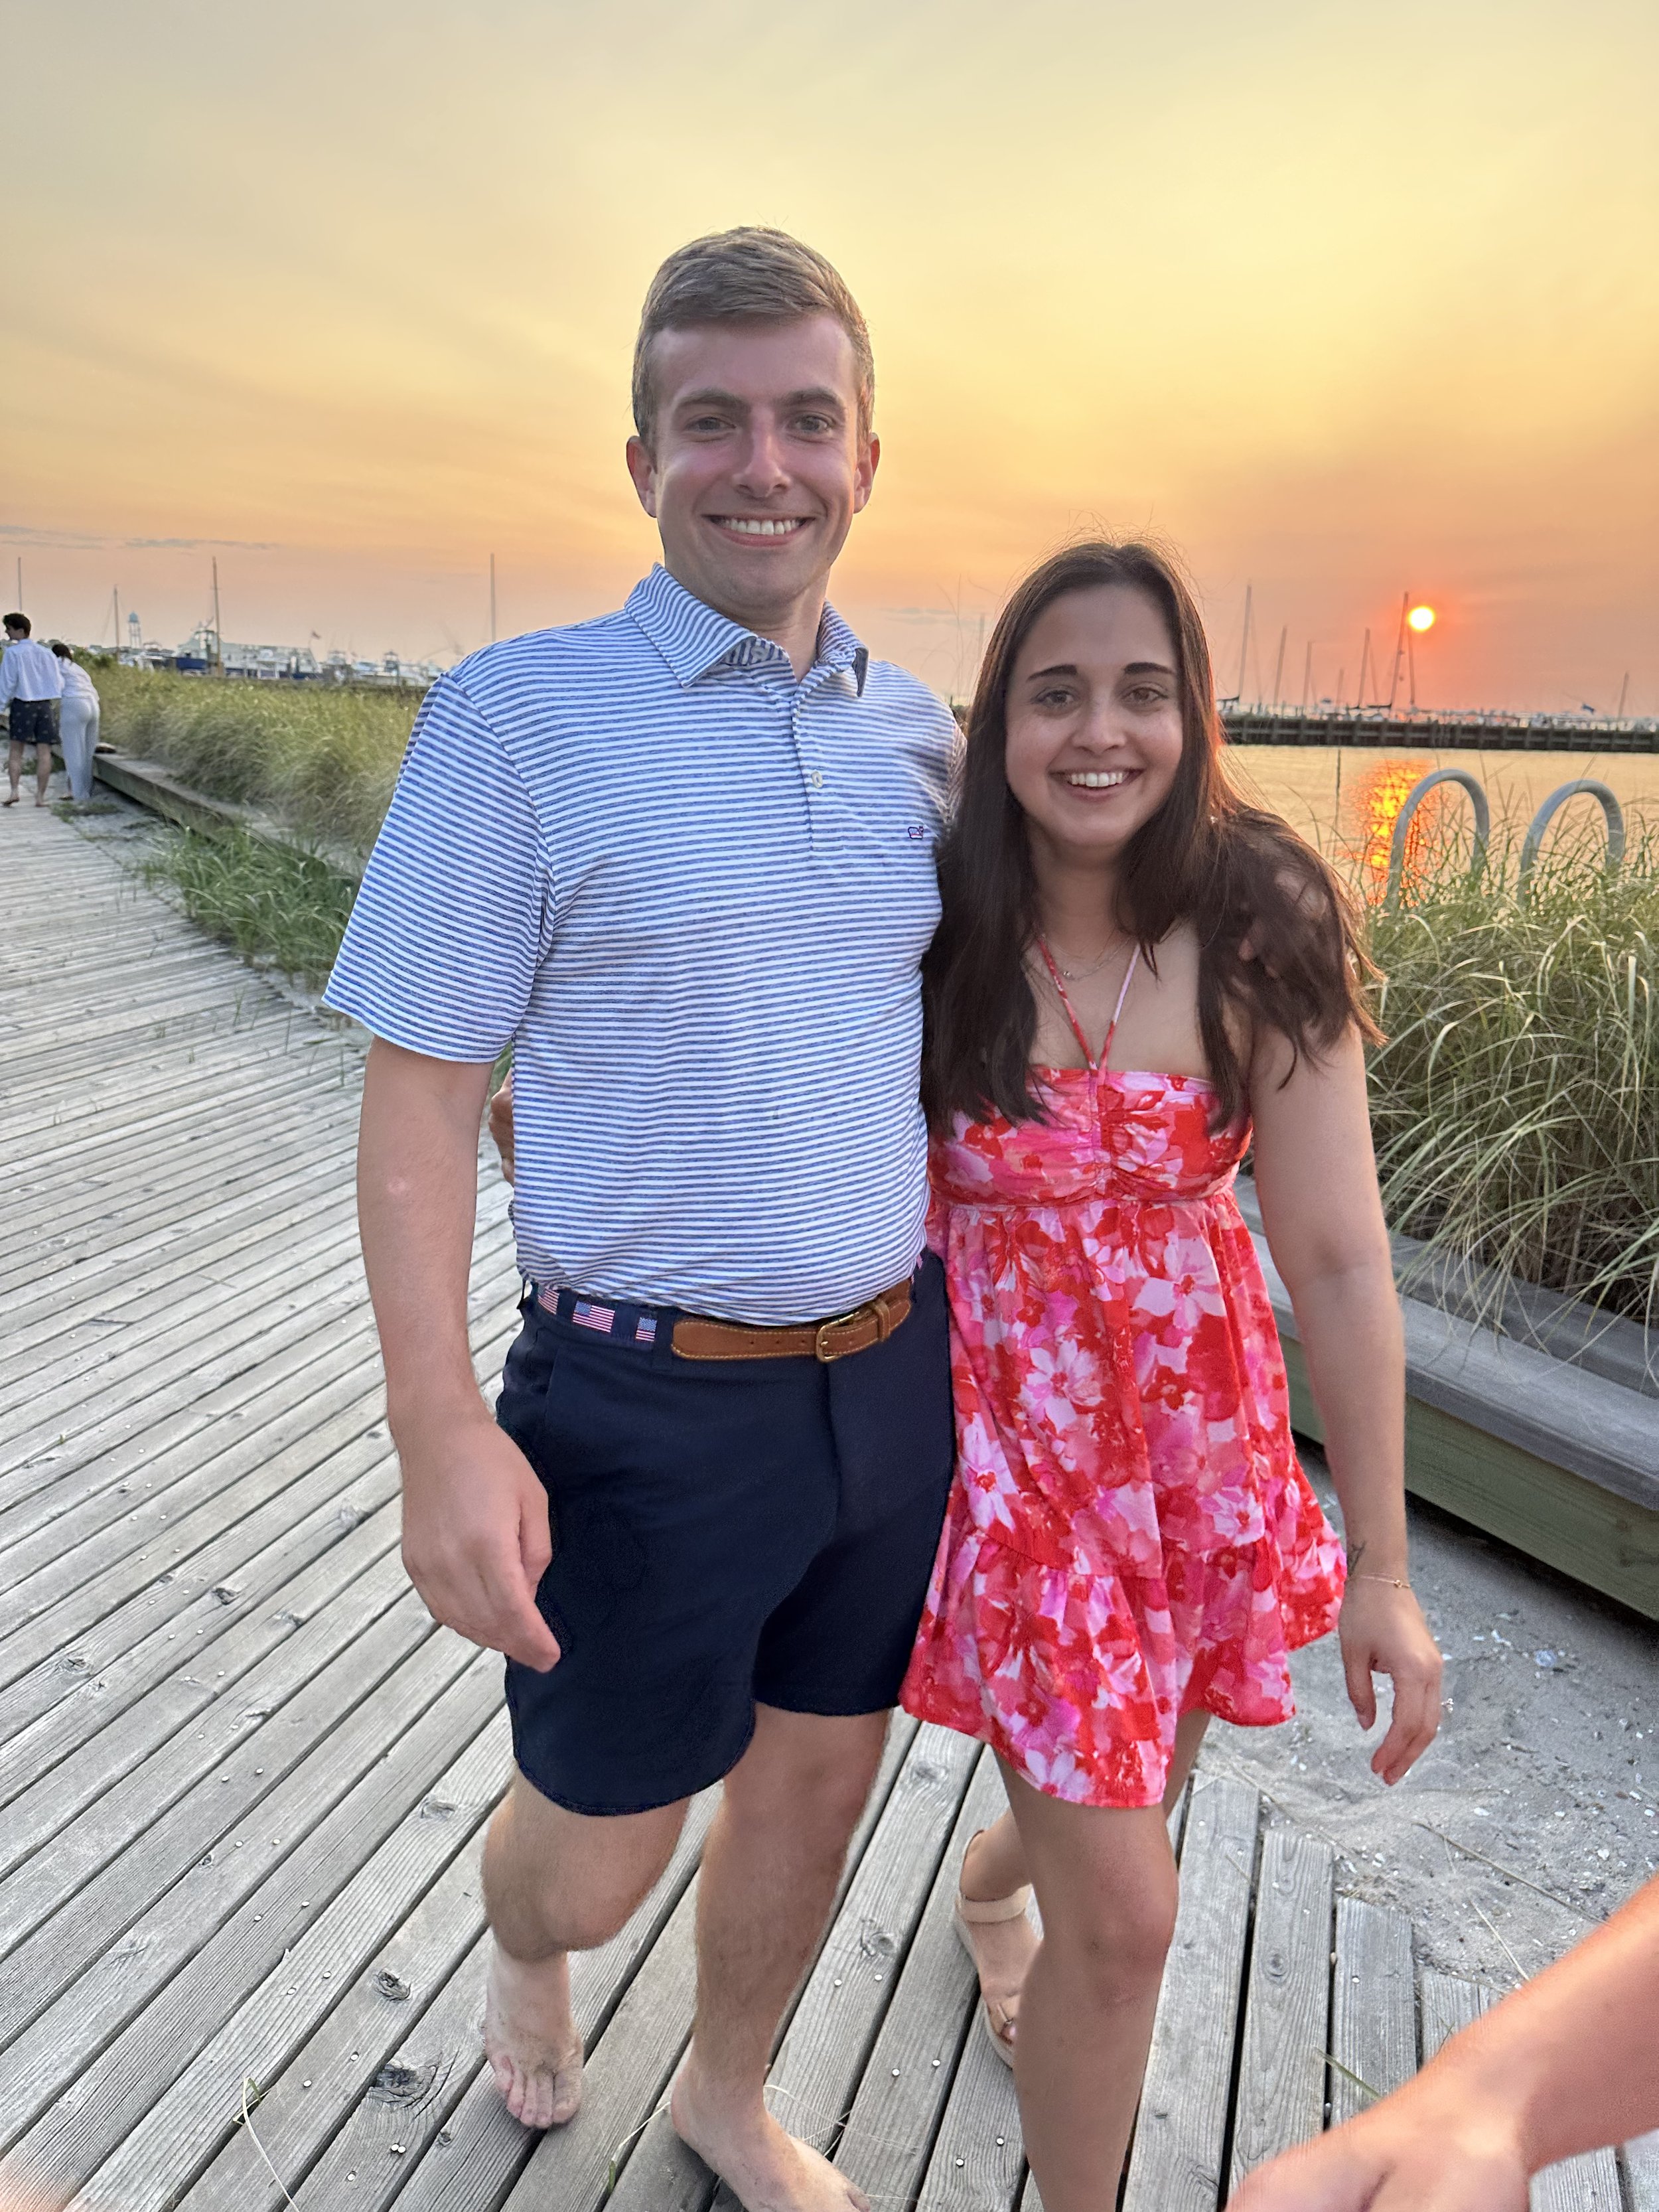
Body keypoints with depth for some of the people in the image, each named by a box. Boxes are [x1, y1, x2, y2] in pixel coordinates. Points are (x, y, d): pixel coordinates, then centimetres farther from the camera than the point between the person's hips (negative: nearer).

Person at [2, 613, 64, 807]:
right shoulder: (46, 653, 9)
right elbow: (58, 683, 10)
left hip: (23, 704, -3)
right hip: (47, 704, 3)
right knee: (44, 752, 1)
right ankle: (41, 796, -1)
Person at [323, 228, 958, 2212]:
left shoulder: (916, 734, 5)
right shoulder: (518, 716, -11)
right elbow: (419, 1089, -11)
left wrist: (956, 1310, 14)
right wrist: (441, 1433, -17)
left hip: (893, 1377, 5)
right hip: (651, 1406, -4)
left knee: (815, 1784, 21)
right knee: (599, 1854, 14)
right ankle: (524, 1957, 54)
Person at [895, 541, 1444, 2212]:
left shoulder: (1260, 940, -12)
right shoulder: (929, 935, -15)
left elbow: (1338, 1260, -10)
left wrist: (1381, 1566, -7)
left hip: (1203, 1435, 3)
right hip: (1007, 1430, -3)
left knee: (1124, 1801, 25)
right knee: (1125, 1916, 1)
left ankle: (992, 1882, 63)